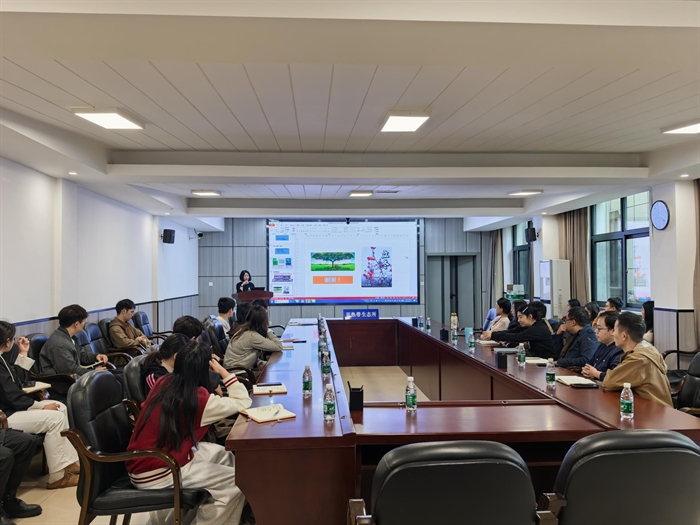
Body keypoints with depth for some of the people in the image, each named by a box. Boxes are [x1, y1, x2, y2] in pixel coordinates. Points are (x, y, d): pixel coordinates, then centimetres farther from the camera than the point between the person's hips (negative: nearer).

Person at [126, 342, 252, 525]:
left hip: (144, 460, 9)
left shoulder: (163, 382, -1)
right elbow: (243, 402, -13)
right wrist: (223, 372, -9)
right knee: (236, 482, -4)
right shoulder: (197, 398, -22)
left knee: (223, 455, 16)